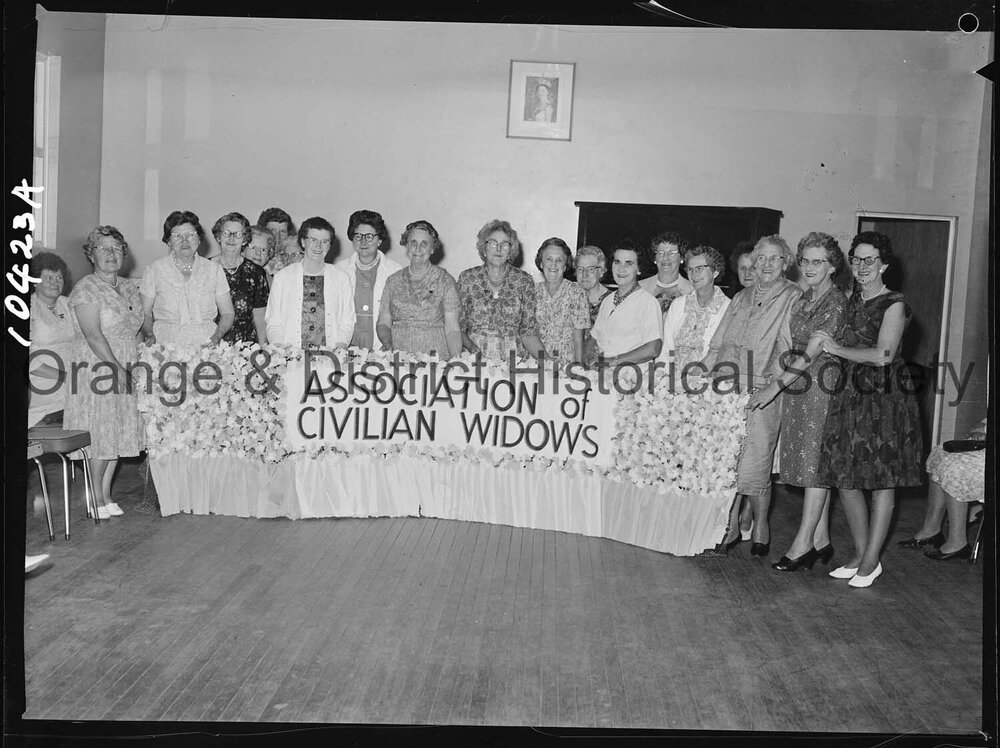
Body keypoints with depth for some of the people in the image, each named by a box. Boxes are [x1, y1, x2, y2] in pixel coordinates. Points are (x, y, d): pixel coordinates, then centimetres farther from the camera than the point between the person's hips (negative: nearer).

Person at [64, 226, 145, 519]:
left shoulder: (128, 287, 13)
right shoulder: (87, 289, -10)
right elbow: (93, 335, -18)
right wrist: (117, 368, -21)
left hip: (125, 368, 7)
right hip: (97, 368, -7)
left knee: (119, 431, 9)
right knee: (100, 433, -4)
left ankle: (106, 494, 18)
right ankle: (96, 498, 7)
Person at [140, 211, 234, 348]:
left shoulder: (214, 270, 11)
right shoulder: (154, 271, 8)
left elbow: (227, 313, 13)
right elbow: (145, 314, 11)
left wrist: (217, 336, -5)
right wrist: (150, 335, -8)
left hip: (205, 347, 1)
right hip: (166, 349, -1)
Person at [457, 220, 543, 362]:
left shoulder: (523, 281, 6)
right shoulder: (467, 278, 5)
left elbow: (528, 333, 6)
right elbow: (458, 328, 7)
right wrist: (471, 347, -12)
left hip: (514, 357, 2)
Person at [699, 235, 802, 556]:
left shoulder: (794, 298, 1)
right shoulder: (741, 298, 18)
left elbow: (794, 351, -6)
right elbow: (718, 344, 19)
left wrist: (772, 385, -15)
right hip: (726, 391, 5)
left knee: (752, 468, -4)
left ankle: (760, 528, 17)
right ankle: (729, 529, 16)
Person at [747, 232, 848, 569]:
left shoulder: (836, 302, -11)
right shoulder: (803, 299, 14)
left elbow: (811, 353, -17)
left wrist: (775, 386, -19)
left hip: (822, 385, -8)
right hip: (797, 384, 8)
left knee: (816, 464, -3)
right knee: (811, 465, 9)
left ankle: (803, 542, 1)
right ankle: (821, 541, 16)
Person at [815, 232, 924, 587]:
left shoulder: (894, 304, -7)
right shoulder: (852, 301, 14)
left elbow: (883, 355, -15)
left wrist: (837, 349, -8)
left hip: (884, 397, -7)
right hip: (849, 394, 7)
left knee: (882, 480, 2)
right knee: (844, 478, 7)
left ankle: (871, 561, 11)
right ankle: (860, 554, 21)